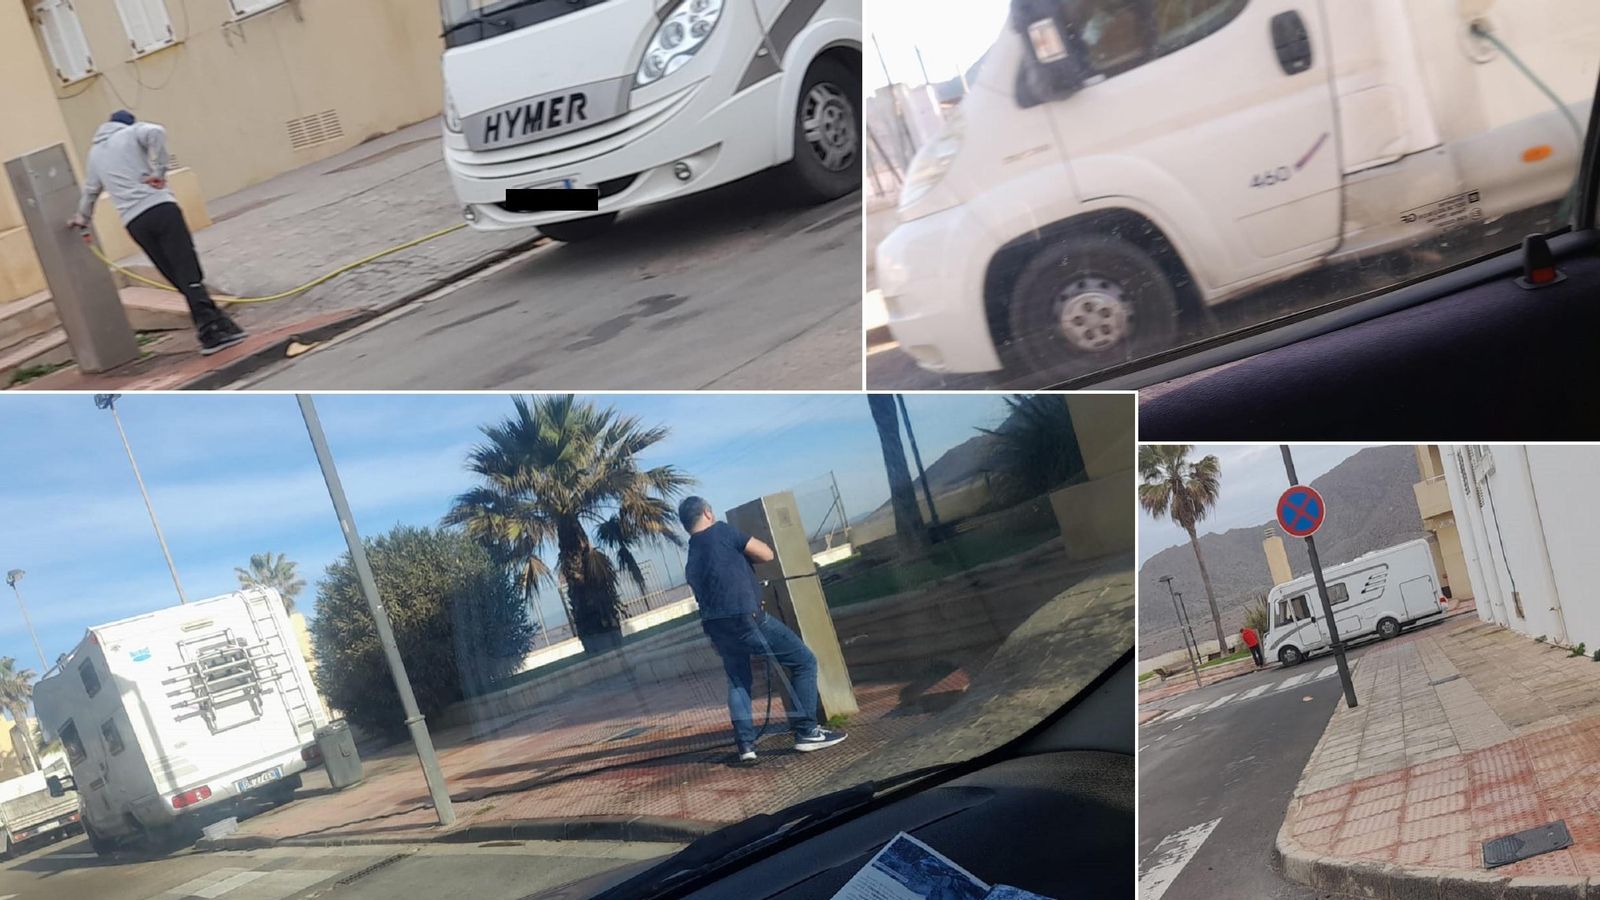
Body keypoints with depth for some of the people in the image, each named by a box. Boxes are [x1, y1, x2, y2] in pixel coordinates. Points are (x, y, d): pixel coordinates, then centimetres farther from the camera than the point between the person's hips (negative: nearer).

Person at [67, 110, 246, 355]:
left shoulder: (94, 153, 26)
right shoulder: (132, 132, 13)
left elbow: (90, 192, 37)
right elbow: (155, 132, -11)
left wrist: (82, 218, 55)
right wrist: (158, 170, -7)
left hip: (134, 222, 4)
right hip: (161, 207, -4)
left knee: (180, 279, 7)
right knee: (189, 274, -11)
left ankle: (211, 329, 3)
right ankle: (214, 328, -23)